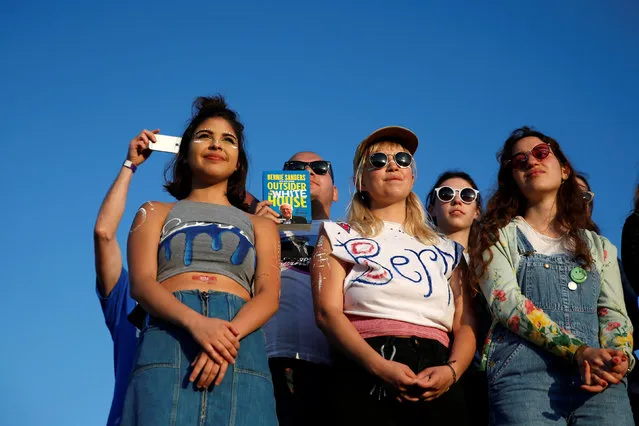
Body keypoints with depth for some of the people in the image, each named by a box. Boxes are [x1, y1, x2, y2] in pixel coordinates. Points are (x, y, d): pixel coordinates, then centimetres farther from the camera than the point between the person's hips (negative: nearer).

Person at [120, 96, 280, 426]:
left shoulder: (260, 225, 25)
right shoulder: (156, 213, 22)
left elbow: (269, 294, 8)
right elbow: (141, 284, 5)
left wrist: (230, 333, -14)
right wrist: (195, 322, -16)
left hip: (240, 344, 1)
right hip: (169, 335, -1)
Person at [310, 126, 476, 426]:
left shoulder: (446, 250, 20)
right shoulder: (340, 237, 11)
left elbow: (464, 324, 11)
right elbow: (327, 312, -3)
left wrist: (452, 370, -10)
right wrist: (380, 367, -17)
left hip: (437, 385, 3)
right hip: (366, 378, -3)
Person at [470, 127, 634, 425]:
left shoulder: (599, 246, 21)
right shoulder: (500, 236, 12)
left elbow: (614, 313, 10)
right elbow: (507, 303, -4)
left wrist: (618, 357, -13)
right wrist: (578, 351, -15)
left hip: (598, 376, 3)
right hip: (524, 373, -2)